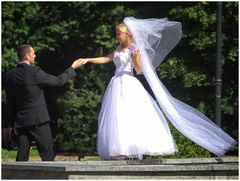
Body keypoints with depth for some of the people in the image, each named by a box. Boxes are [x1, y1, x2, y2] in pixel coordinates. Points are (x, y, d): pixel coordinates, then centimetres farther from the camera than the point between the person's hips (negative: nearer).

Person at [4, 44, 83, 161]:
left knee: (22, 156, 6)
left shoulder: (10, 75, 5)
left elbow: (10, 102, 11)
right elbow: (58, 81, -3)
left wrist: (9, 124, 17)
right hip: (38, 120, -6)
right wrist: (73, 68, 11)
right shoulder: (35, 72, -13)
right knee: (47, 154, 0)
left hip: (21, 122, 6)